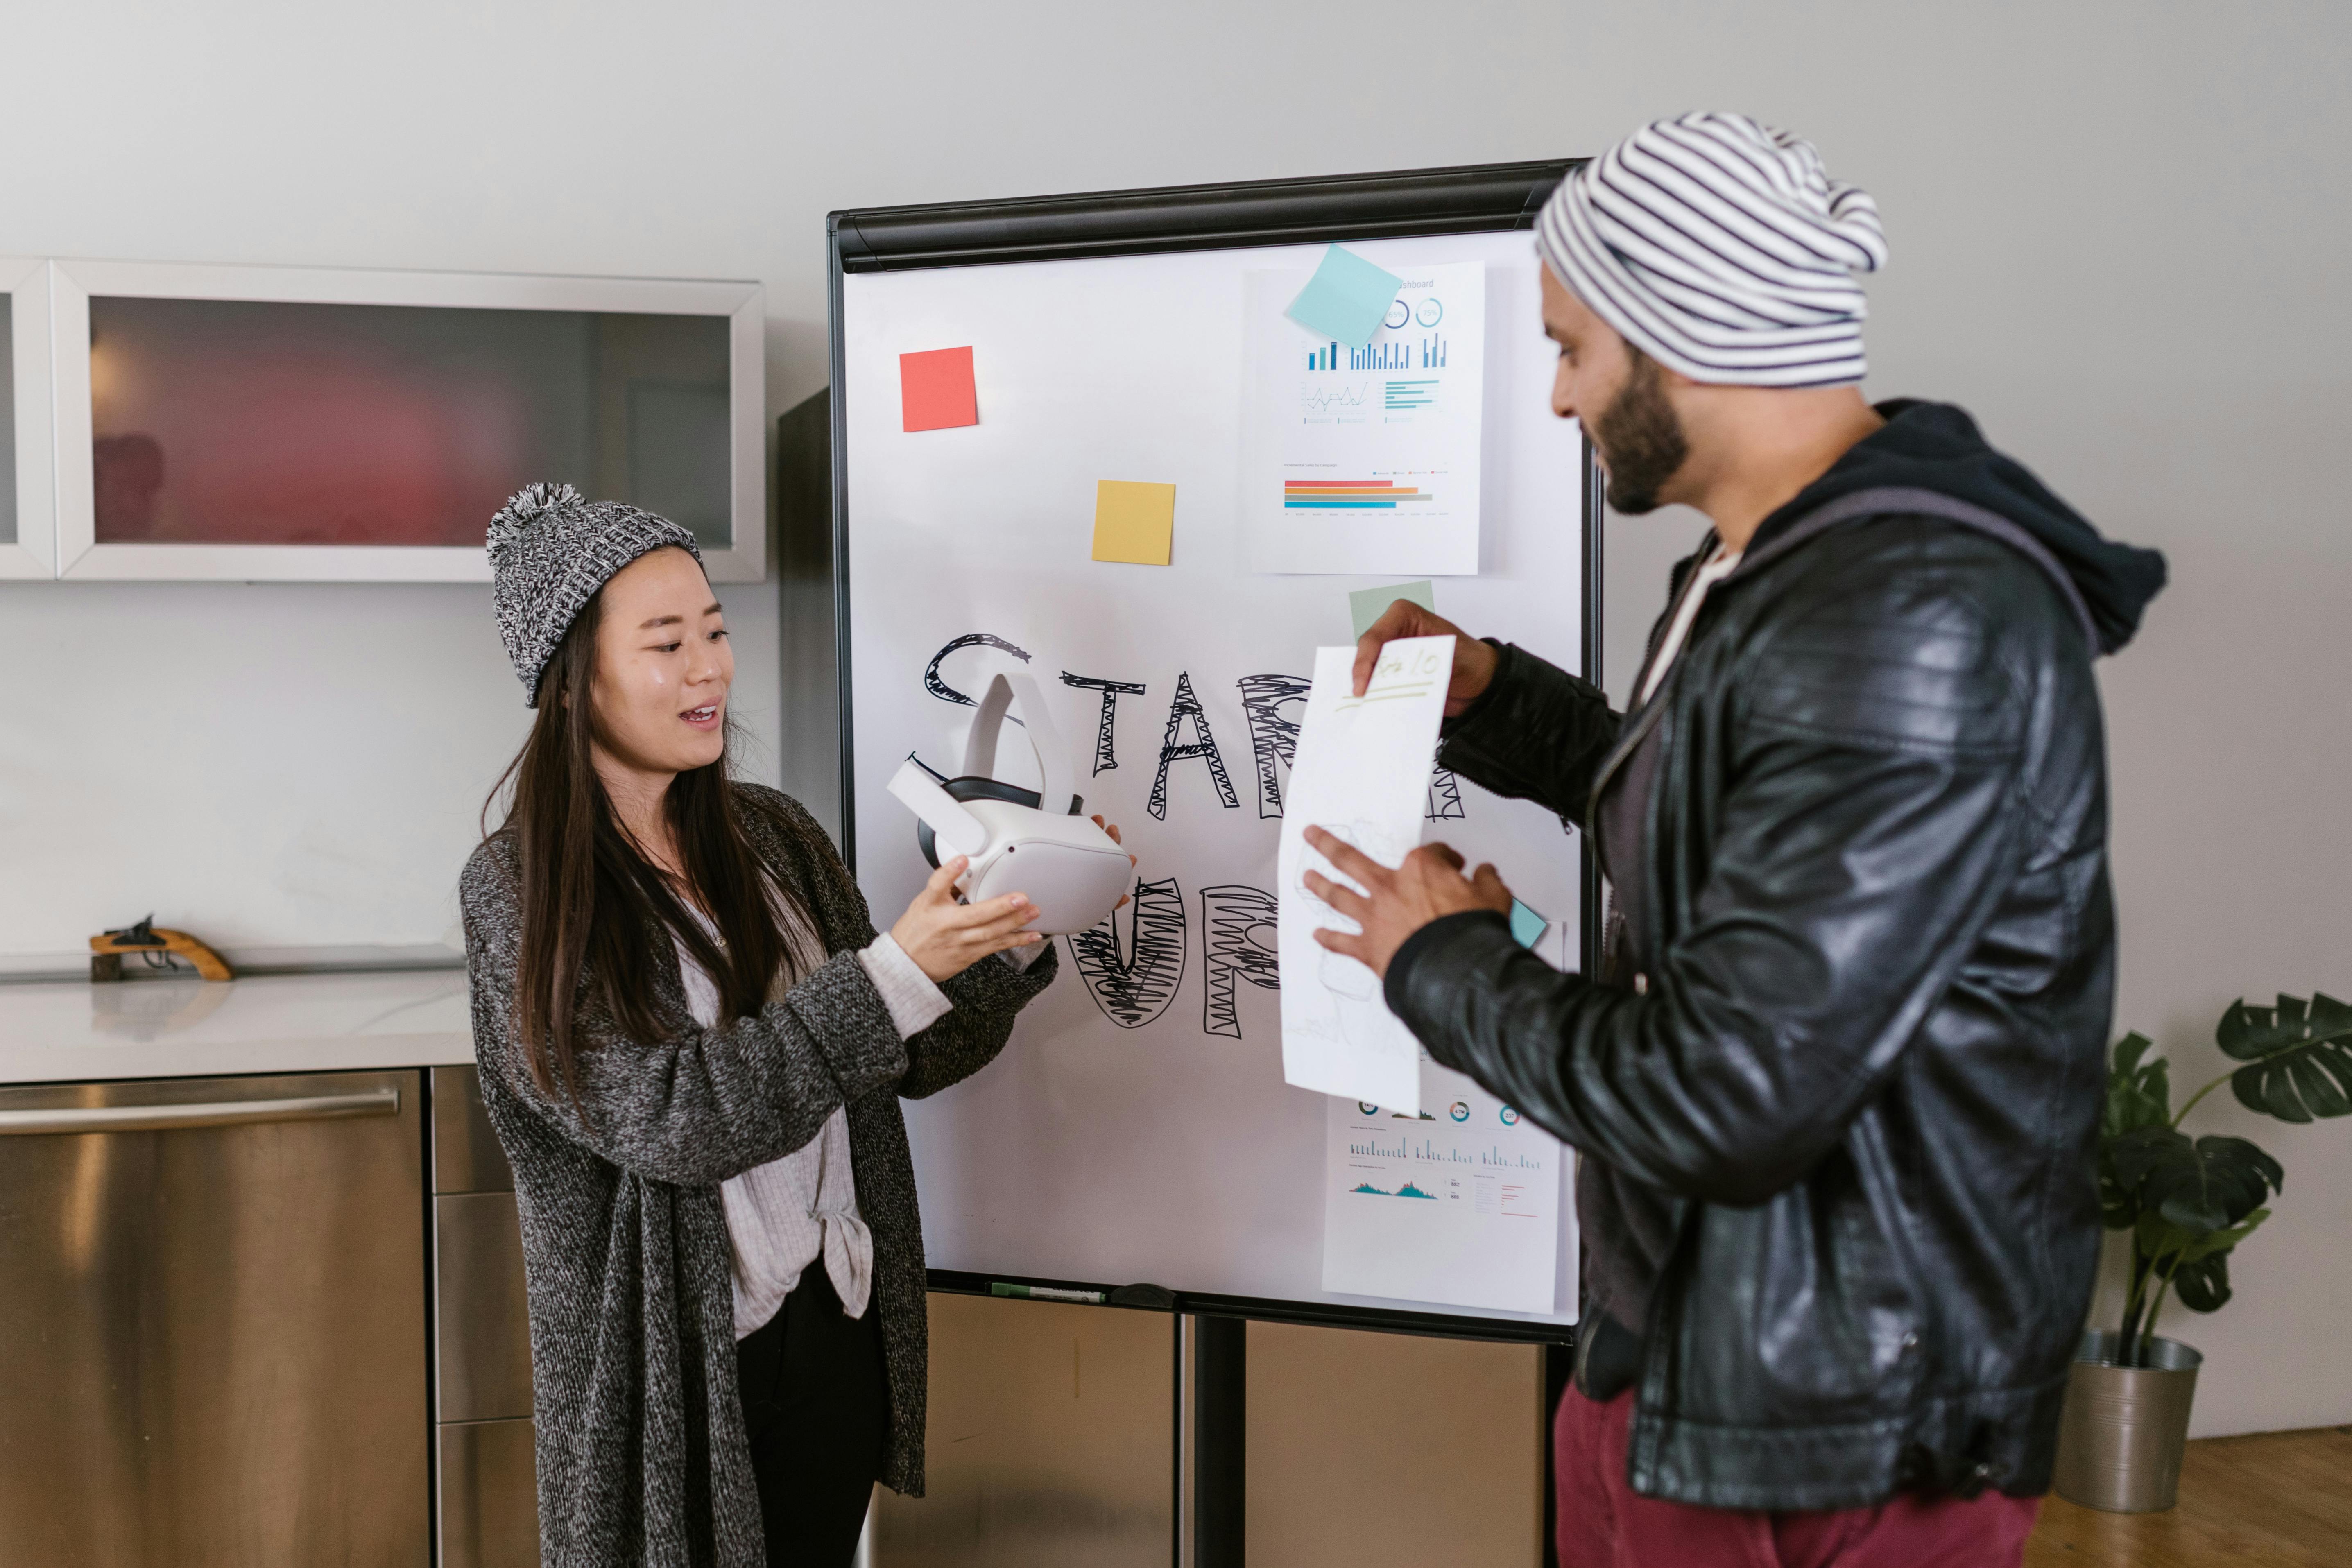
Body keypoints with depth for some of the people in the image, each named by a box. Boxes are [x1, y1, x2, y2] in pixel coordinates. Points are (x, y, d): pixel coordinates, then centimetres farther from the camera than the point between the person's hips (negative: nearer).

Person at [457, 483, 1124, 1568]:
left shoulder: (774, 838, 3)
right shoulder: (519, 892, -12)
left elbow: (903, 1060, 5)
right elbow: (668, 1116, -22)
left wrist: (1015, 944, -12)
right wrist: (898, 970, -28)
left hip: (839, 1326, 5)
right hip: (674, 1355, -5)